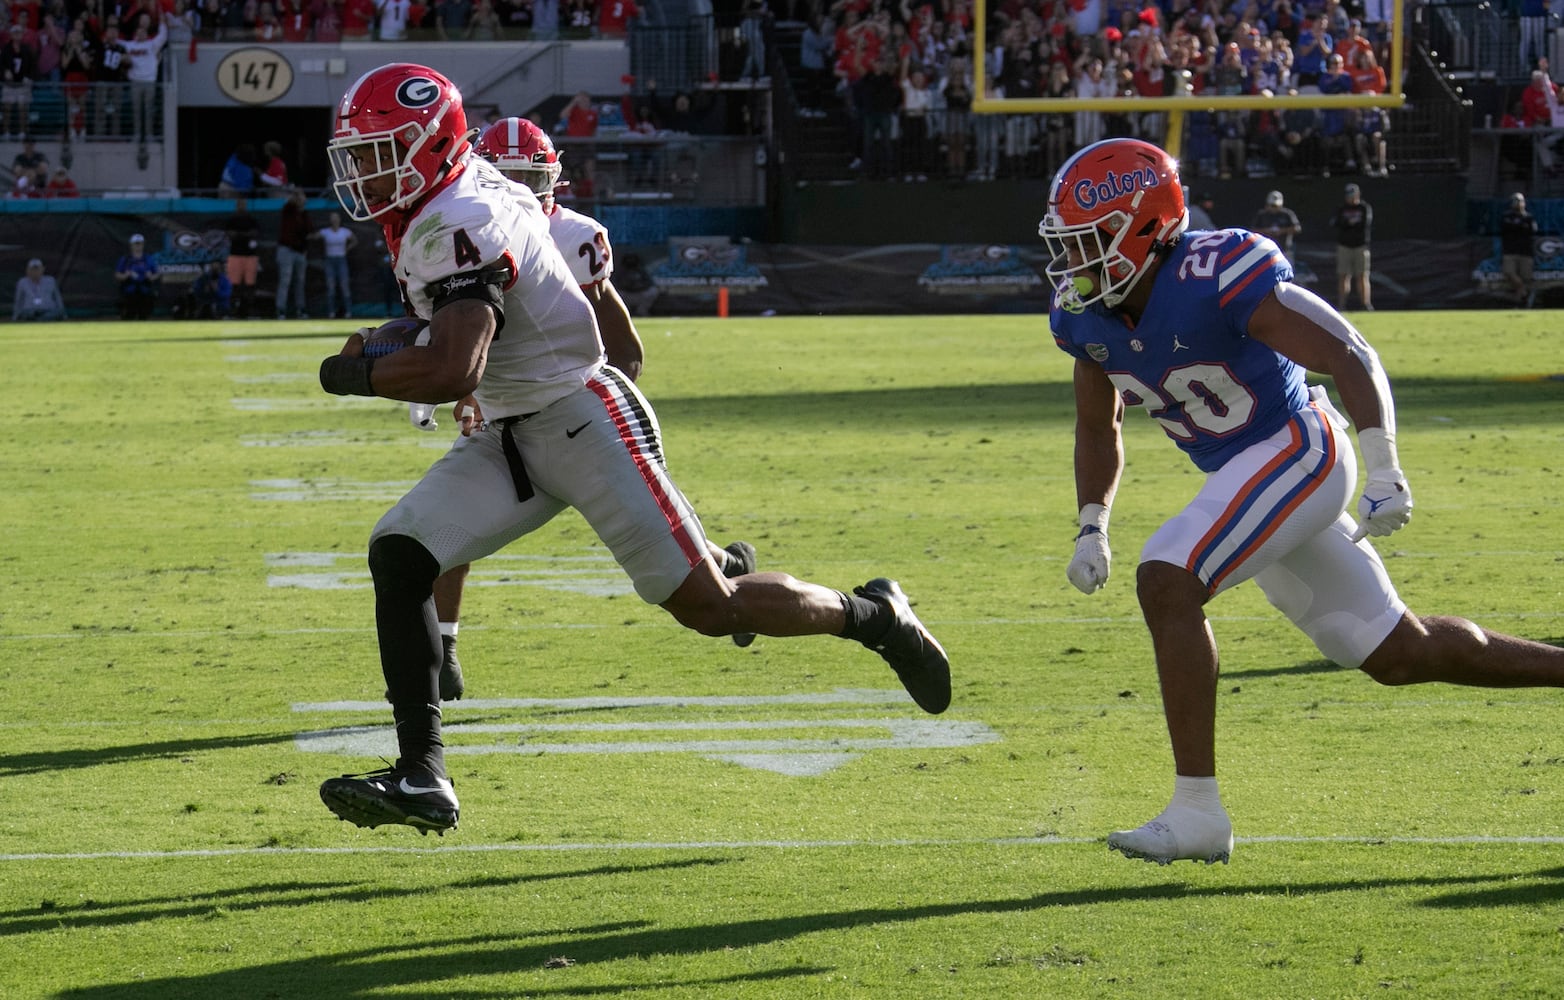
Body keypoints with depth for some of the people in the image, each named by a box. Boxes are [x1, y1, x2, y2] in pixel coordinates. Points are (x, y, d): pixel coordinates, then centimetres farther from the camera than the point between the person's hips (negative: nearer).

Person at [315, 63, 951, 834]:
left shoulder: (455, 227, -24)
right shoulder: (463, 193, 7)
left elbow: (452, 372, -35)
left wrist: (351, 374, -21)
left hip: (583, 422, -10)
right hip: (509, 438, 10)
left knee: (710, 608, -6)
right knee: (398, 556, -8)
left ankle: (874, 615, 19)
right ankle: (420, 778, -10)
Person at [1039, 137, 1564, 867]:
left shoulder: (1219, 280, -25)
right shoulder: (1088, 318, -2)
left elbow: (1351, 359, -22)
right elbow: (1098, 429, 16)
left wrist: (1384, 475, -30)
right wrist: (1091, 530, 4)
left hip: (1297, 455, -8)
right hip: (1244, 477, 8)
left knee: (1165, 582, -24)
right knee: (1398, 654, 14)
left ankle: (1197, 814, -22)